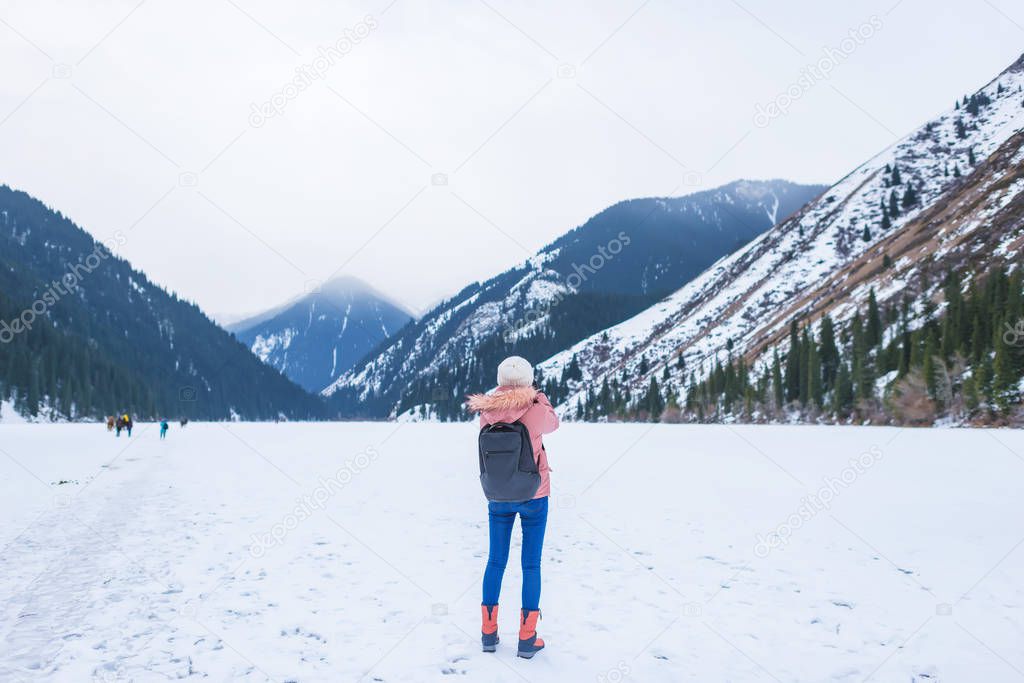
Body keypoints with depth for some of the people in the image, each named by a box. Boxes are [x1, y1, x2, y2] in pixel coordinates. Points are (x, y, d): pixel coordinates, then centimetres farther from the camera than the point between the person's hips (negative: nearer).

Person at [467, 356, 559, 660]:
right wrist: (540, 399, 21)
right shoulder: (535, 412, -17)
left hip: (499, 498, 3)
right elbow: (553, 423, 6)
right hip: (533, 497, -3)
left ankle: (489, 632, 19)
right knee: (531, 564, 5)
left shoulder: (487, 414, -9)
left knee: (496, 561, 13)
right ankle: (527, 638, 8)